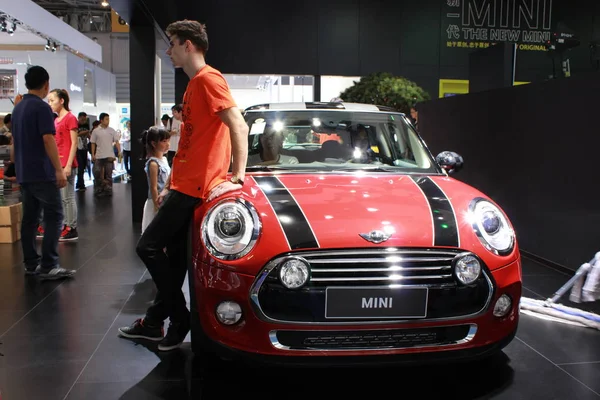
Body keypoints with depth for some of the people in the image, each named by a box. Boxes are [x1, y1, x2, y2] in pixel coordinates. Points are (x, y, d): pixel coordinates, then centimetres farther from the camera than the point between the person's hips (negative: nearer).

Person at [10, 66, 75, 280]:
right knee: (54, 216, -6)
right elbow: (48, 140, -19)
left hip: (23, 173, 9)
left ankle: (31, 263, 13)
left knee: (29, 218, 10)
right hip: (42, 173, -9)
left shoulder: (17, 108, 15)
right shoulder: (42, 107, -12)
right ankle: (49, 266, -10)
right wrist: (59, 169, -18)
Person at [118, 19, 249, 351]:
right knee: (174, 256, 14)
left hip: (195, 186, -10)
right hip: (184, 184, 10)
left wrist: (237, 177, -21)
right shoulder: (194, 85, 19)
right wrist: (170, 186, 21)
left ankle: (179, 319, 6)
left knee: (148, 247, -6)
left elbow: (239, 126, -21)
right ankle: (154, 322, 25)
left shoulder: (208, 79, -11)